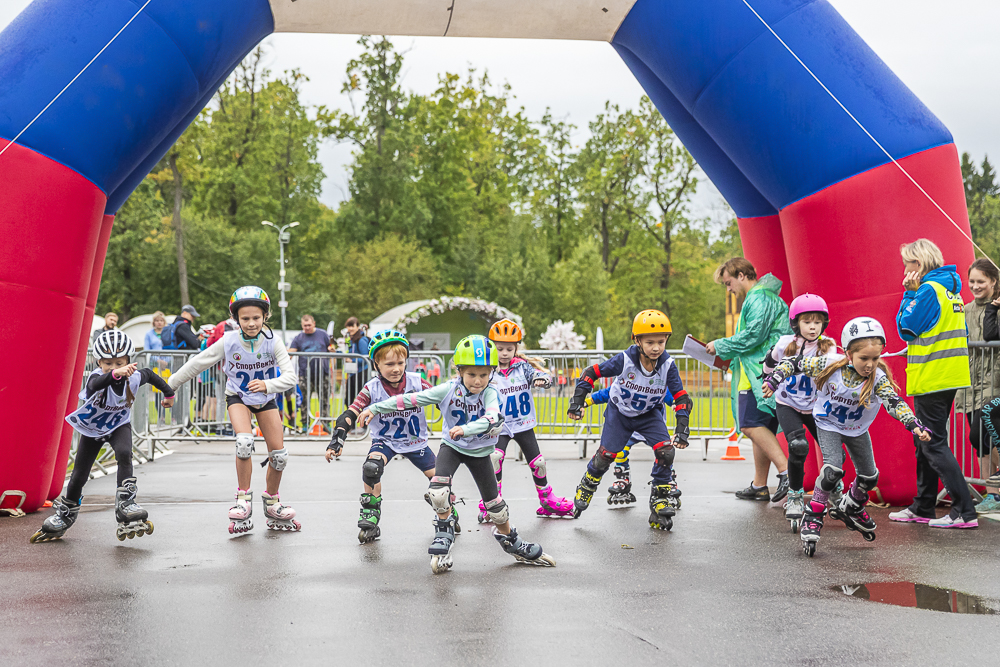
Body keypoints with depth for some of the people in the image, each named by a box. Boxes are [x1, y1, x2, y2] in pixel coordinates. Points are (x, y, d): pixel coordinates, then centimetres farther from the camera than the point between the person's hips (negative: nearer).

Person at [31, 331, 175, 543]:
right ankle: (65, 515, 31)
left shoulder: (134, 377, -23)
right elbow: (97, 384, -60)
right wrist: (115, 374, -81)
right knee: (79, 476, 4)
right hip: (91, 428, -1)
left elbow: (150, 375, 2)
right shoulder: (97, 378, -33)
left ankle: (125, 504, -28)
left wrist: (168, 393, 17)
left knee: (124, 454, -32)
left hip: (119, 426, 1)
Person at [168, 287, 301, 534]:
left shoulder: (272, 341, -21)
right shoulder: (229, 342, -20)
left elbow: (291, 377, -23)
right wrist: (170, 385, -4)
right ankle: (243, 499, -14)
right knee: (244, 442, -29)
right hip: (238, 397, -2)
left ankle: (272, 503, 21)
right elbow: (197, 363, -9)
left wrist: (267, 385, -38)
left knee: (279, 455, -2)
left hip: (265, 399, 2)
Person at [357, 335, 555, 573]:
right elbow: (412, 399, -17)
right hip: (452, 446, 1)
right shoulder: (449, 390, -18)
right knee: (438, 490, -22)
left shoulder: (490, 394, -24)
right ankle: (445, 531, 5)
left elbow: (494, 419, -44)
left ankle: (510, 541, 31)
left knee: (494, 502, 6)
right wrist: (375, 408, -18)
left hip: (480, 451, -1)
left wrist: (466, 429, -61)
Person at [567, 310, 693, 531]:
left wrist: (682, 429, -29)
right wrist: (577, 401, -24)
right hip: (620, 411, -1)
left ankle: (660, 504, -2)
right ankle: (586, 489, 28)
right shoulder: (625, 360, -30)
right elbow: (592, 373, -21)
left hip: (649, 414, 2)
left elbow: (681, 398, -20)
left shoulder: (668, 365, -24)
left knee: (666, 452, -17)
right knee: (605, 455, -3)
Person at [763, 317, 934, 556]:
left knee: (869, 476, 10)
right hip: (829, 425, -3)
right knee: (833, 467, -25)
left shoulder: (877, 378, -27)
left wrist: (915, 426, -54)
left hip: (857, 429, 3)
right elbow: (796, 363, -17)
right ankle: (812, 517, -9)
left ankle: (850, 507, 42)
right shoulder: (829, 365, -28)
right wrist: (774, 379, -28)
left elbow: (894, 403, -40)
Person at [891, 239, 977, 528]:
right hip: (951, 375, 10)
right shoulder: (950, 289, 14)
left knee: (933, 445, -6)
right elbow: (960, 333, 20)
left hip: (931, 379, -10)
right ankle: (922, 508, 23)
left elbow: (906, 328, -12)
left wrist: (909, 294, -6)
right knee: (924, 442, 16)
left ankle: (965, 512, -9)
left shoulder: (929, 290, -15)